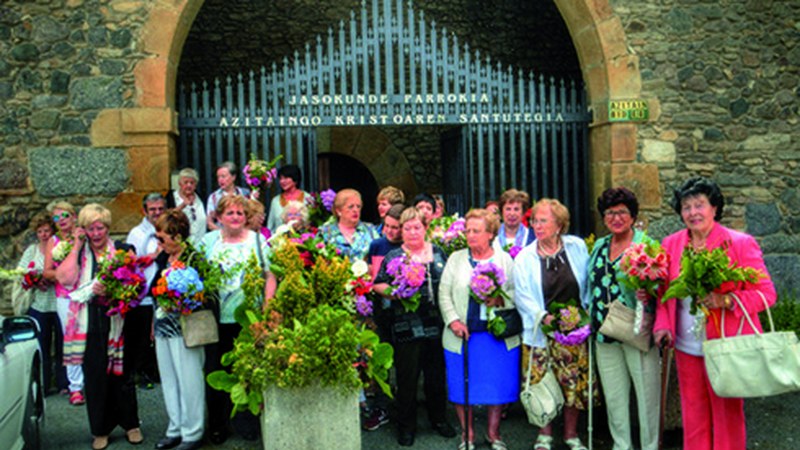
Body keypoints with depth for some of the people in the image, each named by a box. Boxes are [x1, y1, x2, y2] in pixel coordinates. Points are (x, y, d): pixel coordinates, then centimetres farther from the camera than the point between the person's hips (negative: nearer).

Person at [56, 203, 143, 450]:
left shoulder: (122, 249, 6)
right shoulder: (78, 253, 8)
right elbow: (65, 277, -10)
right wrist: (76, 246, -4)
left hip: (117, 322, -1)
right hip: (90, 325, 1)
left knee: (121, 373, 7)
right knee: (95, 377, 4)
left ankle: (130, 424, 21)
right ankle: (100, 429, 19)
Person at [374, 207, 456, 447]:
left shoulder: (438, 253, 9)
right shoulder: (393, 257, 2)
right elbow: (378, 284, 0)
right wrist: (392, 292, -18)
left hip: (436, 325, 3)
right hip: (407, 326, -2)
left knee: (437, 373, 14)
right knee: (407, 377, 5)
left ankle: (438, 418, 32)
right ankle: (406, 425, 20)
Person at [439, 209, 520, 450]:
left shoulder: (505, 259, 5)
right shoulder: (456, 259, 5)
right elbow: (444, 294, 2)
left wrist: (501, 300, -17)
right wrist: (453, 320, -9)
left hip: (498, 336, 0)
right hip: (462, 335, 0)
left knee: (497, 384, 6)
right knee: (463, 386, 6)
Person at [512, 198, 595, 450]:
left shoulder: (577, 247, 0)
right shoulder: (525, 257, -2)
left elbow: (588, 283, 9)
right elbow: (522, 296, -4)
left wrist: (586, 311, 1)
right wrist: (544, 316, -16)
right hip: (541, 332, -1)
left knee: (575, 382, 8)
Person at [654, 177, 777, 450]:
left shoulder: (740, 243, -8)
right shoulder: (671, 244, 5)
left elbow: (766, 292, -8)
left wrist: (727, 300, -24)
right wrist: (663, 325, -5)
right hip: (686, 348, 4)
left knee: (727, 414, 9)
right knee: (693, 415, 15)